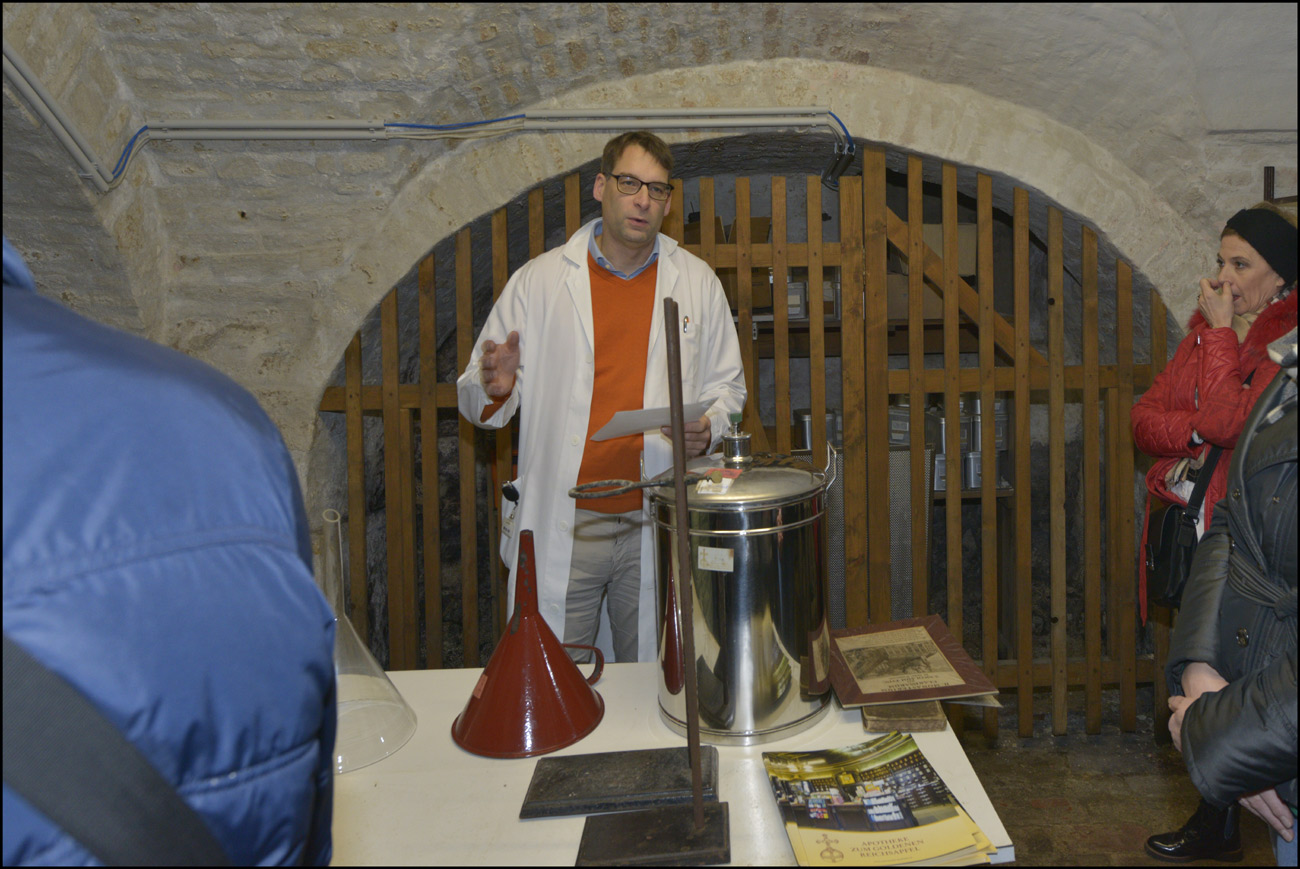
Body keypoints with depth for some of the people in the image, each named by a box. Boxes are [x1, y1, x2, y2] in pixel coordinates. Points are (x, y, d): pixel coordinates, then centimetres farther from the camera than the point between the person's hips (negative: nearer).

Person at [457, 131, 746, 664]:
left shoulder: (698, 282, 6)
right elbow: (476, 398, 4)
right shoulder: (539, 280, 1)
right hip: (560, 526, -1)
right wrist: (495, 387, -20)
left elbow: (725, 384, 14)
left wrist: (707, 428, -8)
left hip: (659, 524, 2)